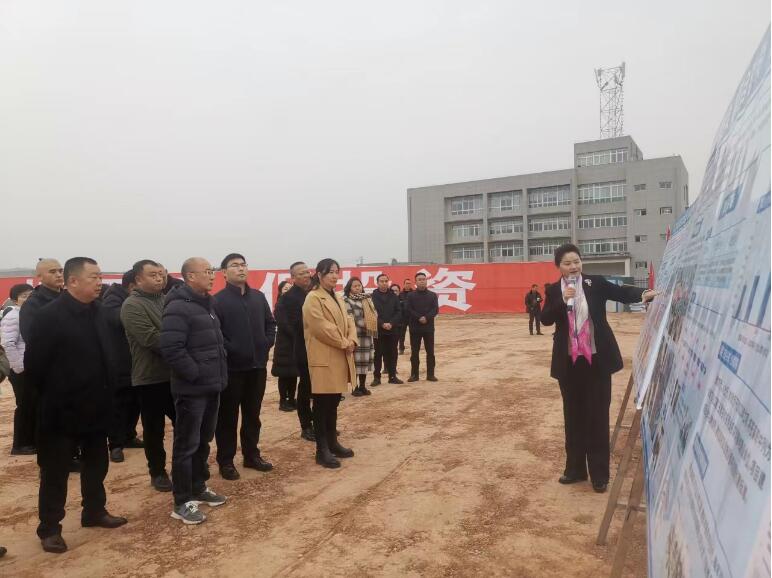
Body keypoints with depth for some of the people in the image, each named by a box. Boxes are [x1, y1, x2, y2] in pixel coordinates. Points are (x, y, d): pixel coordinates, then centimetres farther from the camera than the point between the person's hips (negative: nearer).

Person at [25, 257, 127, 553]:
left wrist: (105, 393, 6)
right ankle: (49, 528, 23)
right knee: (55, 471, 8)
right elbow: (33, 365, -12)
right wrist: (53, 396, -3)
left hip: (95, 407, 6)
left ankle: (94, 512, 35)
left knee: (96, 464, 18)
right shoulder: (50, 315, -15)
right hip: (62, 410, -6)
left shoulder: (98, 312, 1)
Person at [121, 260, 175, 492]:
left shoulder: (165, 300, 9)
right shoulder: (132, 305, -12)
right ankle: (157, 472, 24)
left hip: (174, 373, 6)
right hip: (150, 377, -6)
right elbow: (151, 339, -22)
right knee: (154, 428, 8)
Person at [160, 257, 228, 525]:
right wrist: (195, 374, -18)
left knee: (203, 441, 18)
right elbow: (171, 349, -25)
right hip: (192, 389, -9)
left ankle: (199, 488, 32)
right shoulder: (178, 307, -16)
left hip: (211, 386, 9)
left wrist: (219, 373, 14)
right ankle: (182, 503, 12)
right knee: (186, 445, 1)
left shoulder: (206, 305, 14)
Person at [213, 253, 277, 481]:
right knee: (228, 416, 6)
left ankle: (252, 455, 28)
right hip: (231, 367, -5)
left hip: (257, 365, 5)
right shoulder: (218, 300, -7)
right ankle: (226, 461, 17)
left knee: (252, 414, 16)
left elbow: (270, 323, 14)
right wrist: (230, 350, -17)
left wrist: (267, 344, 1)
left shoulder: (258, 297, 10)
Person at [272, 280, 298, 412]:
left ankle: (291, 399, 16)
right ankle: (283, 401, 5)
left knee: (294, 373, 7)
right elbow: (283, 325, -14)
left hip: (295, 344, 5)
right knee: (284, 374, -1)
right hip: (284, 344, -5)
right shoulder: (279, 306, -4)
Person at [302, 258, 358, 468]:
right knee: (322, 405, -1)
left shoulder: (337, 299, 17)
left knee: (333, 404, 15)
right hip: (324, 360, -8)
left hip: (340, 358, 8)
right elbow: (323, 328, -19)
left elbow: (348, 321, 13)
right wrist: (344, 343, -13)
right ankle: (322, 450, 5)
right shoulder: (313, 298, -11)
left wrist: (351, 341, -6)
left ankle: (332, 443, 25)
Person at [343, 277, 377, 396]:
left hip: (366, 334, 6)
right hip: (354, 334, -6)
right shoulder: (346, 300, -4)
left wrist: (372, 325, -5)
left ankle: (362, 386, 17)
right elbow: (350, 317, -12)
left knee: (365, 360, 7)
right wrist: (364, 324, -12)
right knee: (355, 360, -8)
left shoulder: (367, 298, 15)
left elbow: (374, 313, 14)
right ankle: (355, 387, 1)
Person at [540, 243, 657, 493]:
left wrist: (643, 294, -32)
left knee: (597, 415, 5)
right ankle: (575, 468, 25)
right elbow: (545, 319, -6)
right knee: (573, 415, 12)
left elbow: (621, 292, -13)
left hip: (597, 359, -2)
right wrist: (563, 300, -20)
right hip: (569, 361, 2)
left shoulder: (596, 283, -1)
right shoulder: (554, 290, 3)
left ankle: (599, 473, 15)